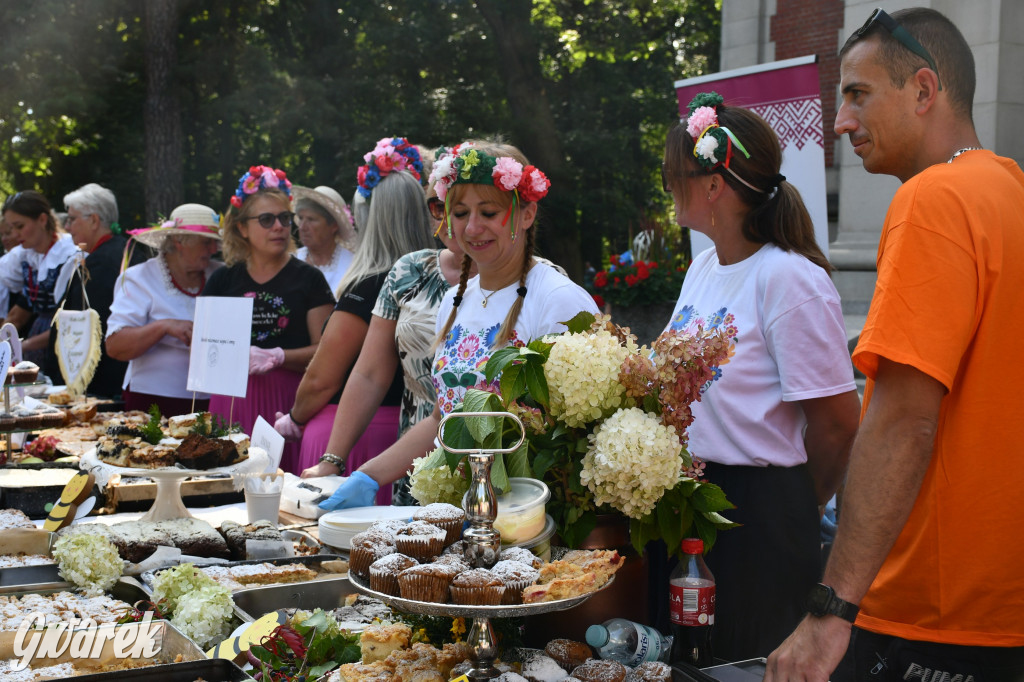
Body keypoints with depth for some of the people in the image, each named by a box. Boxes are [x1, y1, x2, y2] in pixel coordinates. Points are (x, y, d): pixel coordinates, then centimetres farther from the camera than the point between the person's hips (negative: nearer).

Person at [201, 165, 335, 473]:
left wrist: (278, 356, -15)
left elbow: (324, 350, -1)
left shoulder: (308, 279, 5)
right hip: (232, 400, 2)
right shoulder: (223, 280, 13)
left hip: (286, 399, -2)